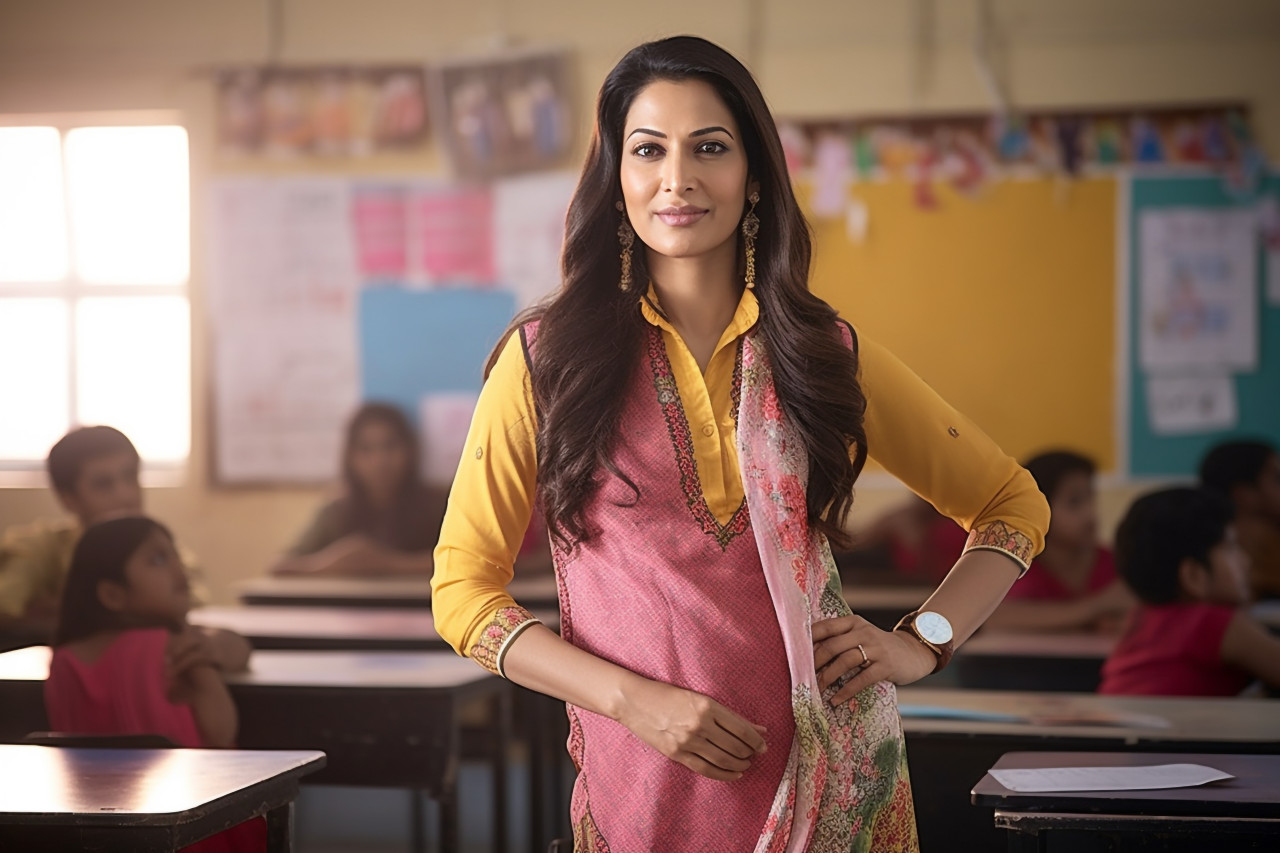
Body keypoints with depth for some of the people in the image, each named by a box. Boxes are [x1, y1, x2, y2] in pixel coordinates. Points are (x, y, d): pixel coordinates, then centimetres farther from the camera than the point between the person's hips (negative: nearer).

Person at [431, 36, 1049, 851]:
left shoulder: (825, 352, 4)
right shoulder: (547, 356, -1)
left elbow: (1014, 506, 14)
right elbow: (463, 588, -2)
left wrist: (921, 644, -2)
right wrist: (635, 700, -14)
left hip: (830, 779, 2)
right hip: (641, 785, -1)